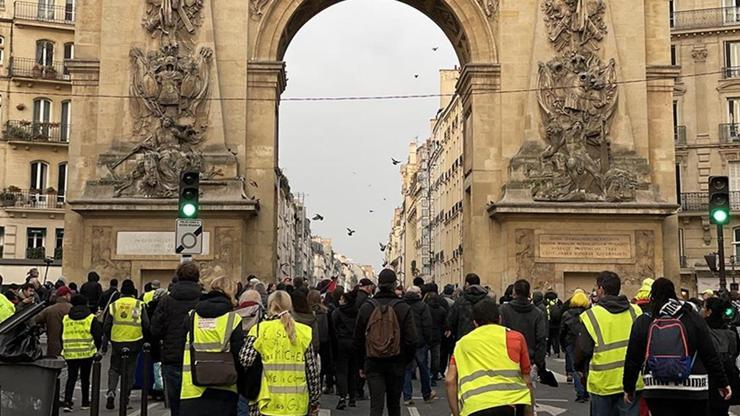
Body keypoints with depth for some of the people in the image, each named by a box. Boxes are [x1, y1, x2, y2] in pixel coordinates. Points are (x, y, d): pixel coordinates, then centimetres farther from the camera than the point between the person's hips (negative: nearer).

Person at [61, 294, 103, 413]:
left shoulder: (66, 319, 5)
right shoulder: (91, 318, -4)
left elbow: (61, 336, 9)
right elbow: (97, 336, -6)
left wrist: (63, 349, 19)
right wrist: (96, 349, 9)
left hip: (69, 353, 2)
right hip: (87, 353, -2)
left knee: (71, 377, 8)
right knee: (85, 377, 11)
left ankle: (67, 402, -6)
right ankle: (85, 402, 20)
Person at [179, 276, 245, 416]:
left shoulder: (191, 316, 3)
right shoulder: (232, 319, -6)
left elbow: (182, 350, 9)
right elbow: (239, 356, -6)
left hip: (192, 388, 2)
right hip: (222, 390, -2)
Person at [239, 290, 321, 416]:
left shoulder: (260, 330, -2)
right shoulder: (304, 332, 4)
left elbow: (244, 360, -12)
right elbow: (312, 371, 4)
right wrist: (314, 401, 13)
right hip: (298, 406, 2)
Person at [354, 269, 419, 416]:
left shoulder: (366, 308, -1)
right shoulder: (403, 308, -8)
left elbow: (358, 340, 5)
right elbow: (412, 340, -10)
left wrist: (362, 365, 14)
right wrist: (406, 361, 6)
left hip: (373, 365, 0)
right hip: (396, 365, 0)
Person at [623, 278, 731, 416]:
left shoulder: (642, 322, 0)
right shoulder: (693, 318, 0)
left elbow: (632, 359, 3)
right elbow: (710, 355, 0)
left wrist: (629, 388, 14)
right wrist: (722, 383, 11)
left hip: (657, 389, 0)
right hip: (693, 389, 0)